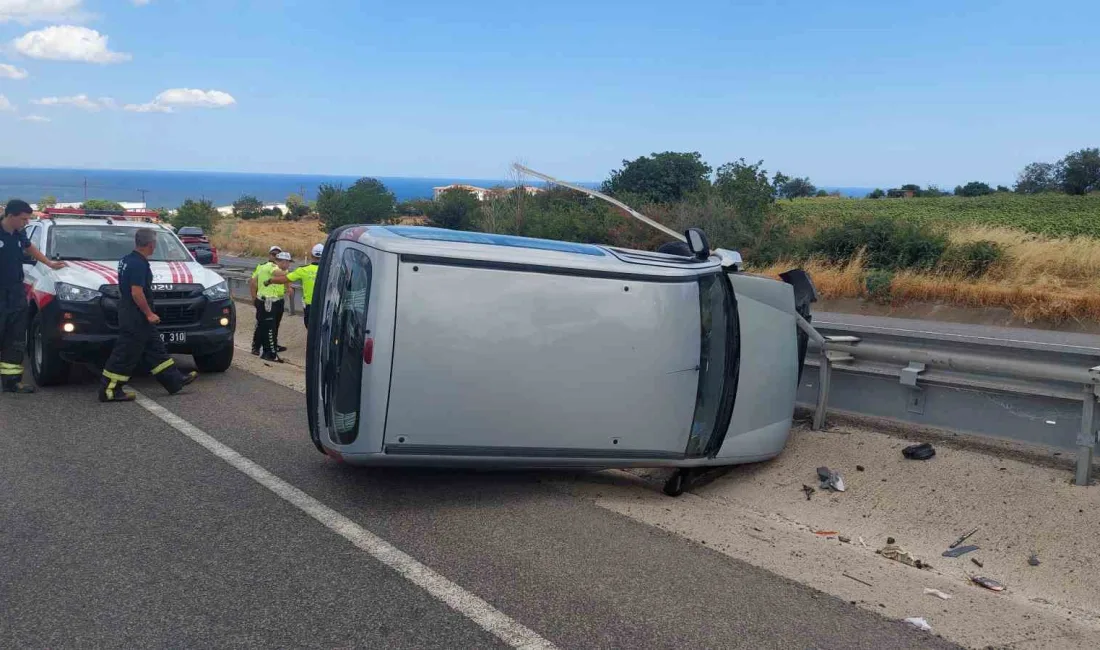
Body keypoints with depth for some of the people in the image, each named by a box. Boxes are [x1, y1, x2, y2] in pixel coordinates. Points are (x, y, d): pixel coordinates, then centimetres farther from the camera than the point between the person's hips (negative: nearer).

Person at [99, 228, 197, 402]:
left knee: (155, 348, 14)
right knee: (126, 353, -4)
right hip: (136, 316, -11)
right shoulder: (139, 264, -20)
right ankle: (109, 390, 3)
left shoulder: (126, 260, 12)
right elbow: (136, 292, -25)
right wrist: (149, 313, -18)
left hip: (129, 313, 11)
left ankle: (175, 380, 20)